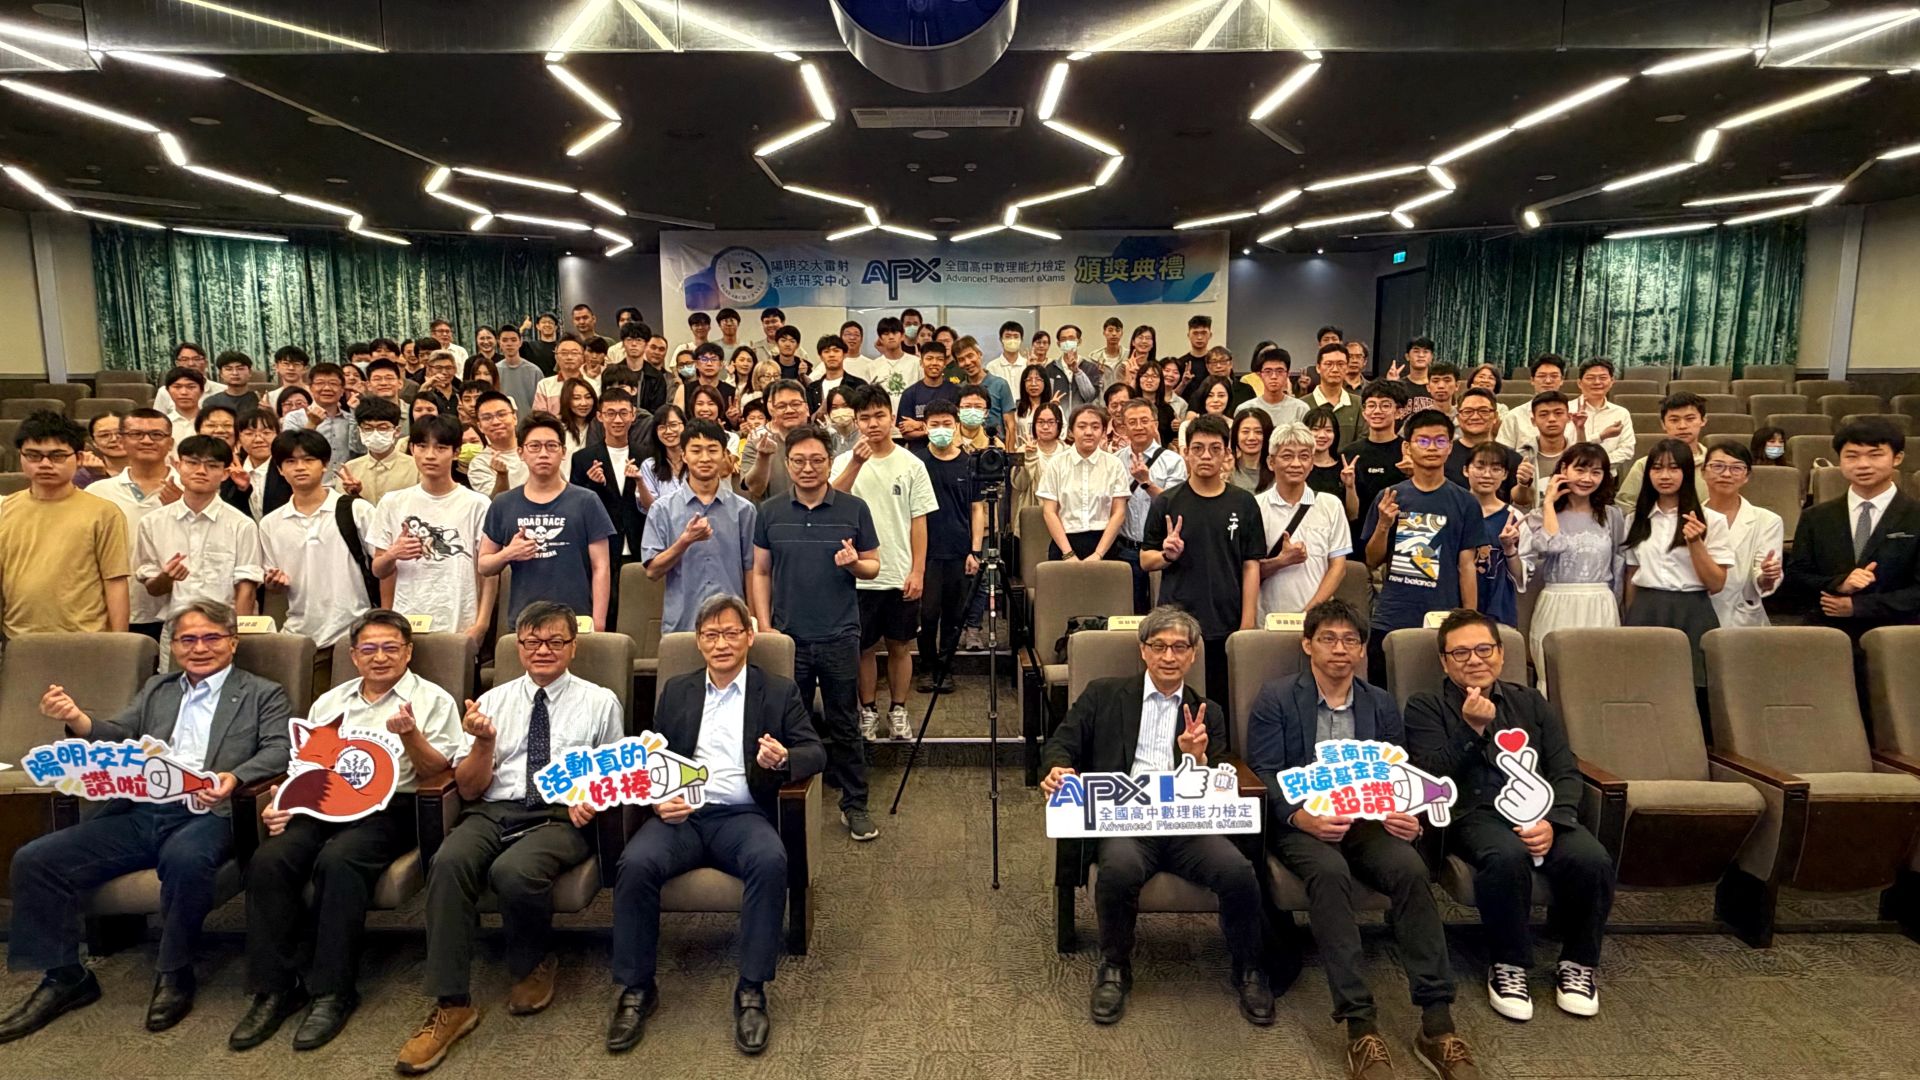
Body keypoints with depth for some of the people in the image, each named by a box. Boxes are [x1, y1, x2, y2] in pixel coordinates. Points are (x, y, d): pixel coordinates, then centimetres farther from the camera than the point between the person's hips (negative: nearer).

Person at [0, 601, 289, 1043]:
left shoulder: (263, 694, 11)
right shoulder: (156, 689, 26)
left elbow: (277, 751, -2)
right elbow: (120, 737, 16)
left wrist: (235, 778, -22)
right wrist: (76, 718, -6)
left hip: (204, 814, -5)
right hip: (138, 812, 6)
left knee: (184, 858, -36)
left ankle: (174, 974, -14)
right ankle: (63, 976, 6)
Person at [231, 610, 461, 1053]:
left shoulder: (433, 700, 8)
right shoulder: (329, 702, 24)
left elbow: (436, 772, 0)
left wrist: (409, 734, -18)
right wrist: (282, 803, 3)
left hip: (388, 808, -5)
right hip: (322, 803, 5)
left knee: (337, 862, -33)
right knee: (268, 862, -24)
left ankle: (331, 991, -20)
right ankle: (275, 987, -13)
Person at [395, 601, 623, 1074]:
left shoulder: (600, 702, 11)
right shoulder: (493, 701, 16)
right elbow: (469, 789, 12)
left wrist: (593, 799, -10)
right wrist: (484, 742, -7)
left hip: (561, 818, -2)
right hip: (492, 812, 3)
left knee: (514, 871, -33)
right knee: (448, 863, -30)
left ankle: (533, 966, -1)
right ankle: (451, 1005, -20)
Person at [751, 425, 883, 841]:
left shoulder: (854, 509, 0)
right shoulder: (770, 513, 4)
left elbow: (873, 567, 5)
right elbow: (760, 572, 7)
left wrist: (855, 563, -18)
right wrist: (765, 627, -1)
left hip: (839, 636, -1)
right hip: (788, 636, 1)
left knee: (844, 725, 8)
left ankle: (854, 805, 20)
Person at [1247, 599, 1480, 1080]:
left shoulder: (1381, 704, 15)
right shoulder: (1275, 698, 3)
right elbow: (1263, 774, -4)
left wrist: (1406, 817, -12)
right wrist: (1302, 816, -23)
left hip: (1367, 820, 3)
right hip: (1300, 823, -3)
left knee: (1410, 869, -28)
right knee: (1330, 872, -35)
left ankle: (1436, 1023, -23)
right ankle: (1360, 1025, -30)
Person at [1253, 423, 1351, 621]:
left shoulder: (1331, 505, 6)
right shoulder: (1255, 507, 1)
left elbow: (1338, 566, 4)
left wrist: (1310, 610, -7)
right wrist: (1281, 561, -15)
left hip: (1318, 619, 1)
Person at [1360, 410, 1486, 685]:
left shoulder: (1464, 503, 3)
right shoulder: (1389, 498, 4)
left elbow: (1467, 566, 3)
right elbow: (1373, 561, 6)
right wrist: (1383, 525, -11)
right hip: (1390, 621, 1)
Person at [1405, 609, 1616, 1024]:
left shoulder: (1530, 701, 21)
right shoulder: (1425, 707, 10)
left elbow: (1565, 771, 11)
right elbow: (1433, 776, -3)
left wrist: (1553, 821, -7)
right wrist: (1471, 728, -13)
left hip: (1539, 811, 4)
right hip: (1474, 815, -3)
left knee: (1593, 859, -27)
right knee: (1508, 855, -36)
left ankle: (1578, 963, 1)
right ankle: (1508, 965, -11)